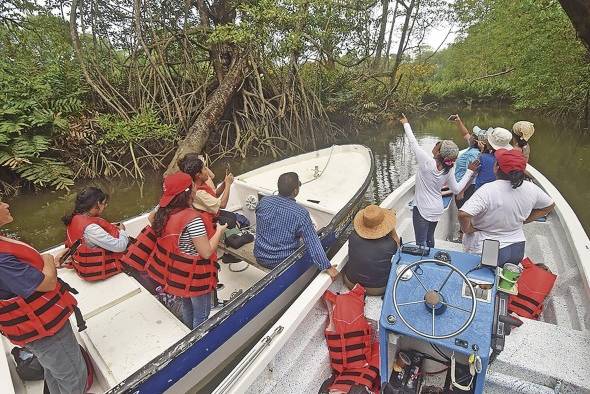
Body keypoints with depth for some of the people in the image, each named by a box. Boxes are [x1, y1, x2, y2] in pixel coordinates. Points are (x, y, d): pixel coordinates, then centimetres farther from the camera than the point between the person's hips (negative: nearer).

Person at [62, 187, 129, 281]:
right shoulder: (90, 228, -33)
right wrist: (122, 230, -10)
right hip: (96, 270, -8)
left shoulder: (75, 218, -6)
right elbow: (119, 246, -28)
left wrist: (115, 228, -4)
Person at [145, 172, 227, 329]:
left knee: (187, 306, 31)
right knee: (201, 315, 14)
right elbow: (206, 252, -27)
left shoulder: (163, 211, -7)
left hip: (176, 271, 9)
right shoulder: (193, 219, -32)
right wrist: (219, 231, -16)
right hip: (194, 275, -9)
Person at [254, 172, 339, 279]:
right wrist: (327, 267, -18)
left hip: (259, 257, 4)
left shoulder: (264, 202, -11)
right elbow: (313, 244, -26)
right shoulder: (301, 214, -25)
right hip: (281, 263, -4)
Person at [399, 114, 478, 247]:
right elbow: (456, 189, 6)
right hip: (437, 210, 7)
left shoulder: (426, 161, -22)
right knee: (430, 238, 25)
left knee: (421, 243, 3)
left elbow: (413, 142, -12)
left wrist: (406, 124, 1)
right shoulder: (448, 171, -6)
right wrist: (469, 172, 15)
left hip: (422, 209, -7)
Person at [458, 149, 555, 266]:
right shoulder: (531, 188, -6)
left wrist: (467, 229, -17)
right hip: (518, 250, 6)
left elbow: (463, 215, -37)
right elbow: (549, 206, 13)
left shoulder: (487, 190, -26)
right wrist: (522, 221, 12)